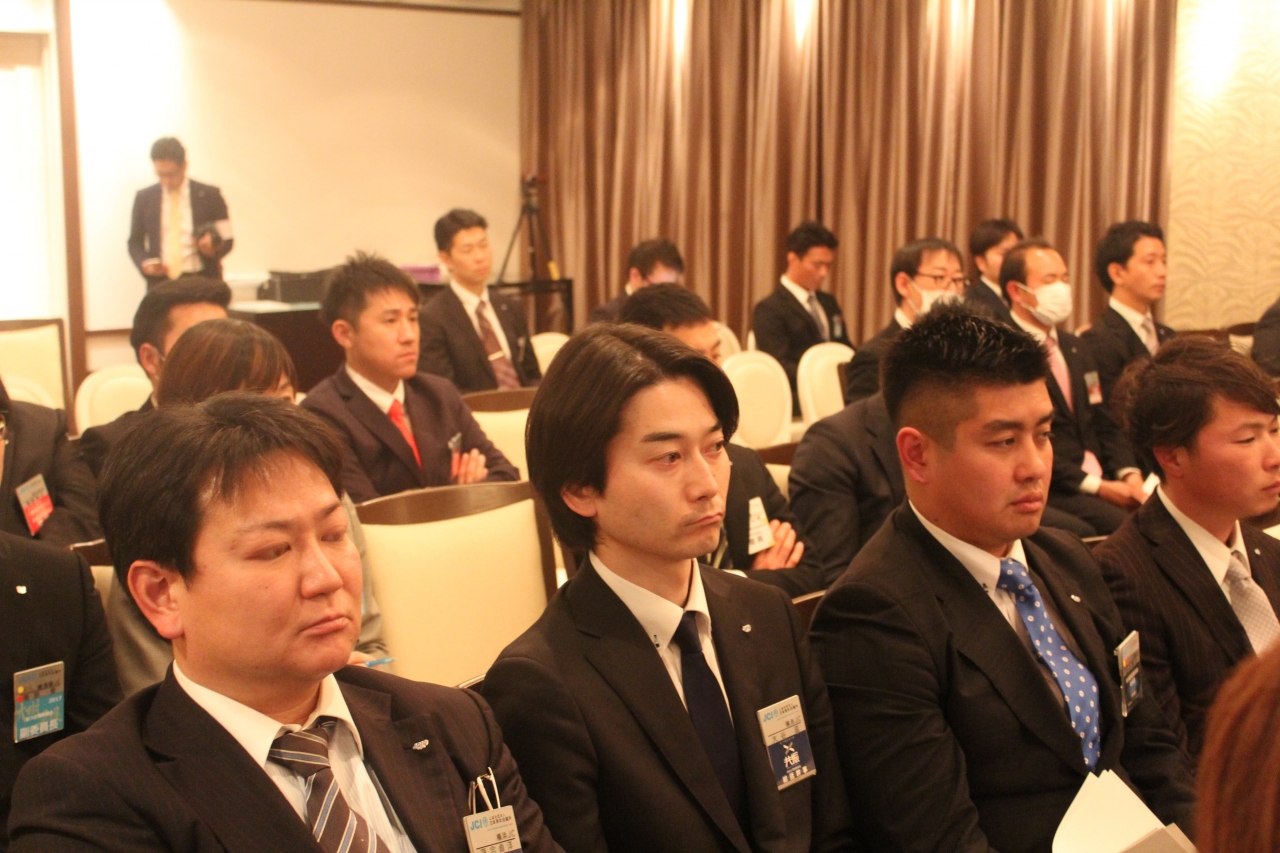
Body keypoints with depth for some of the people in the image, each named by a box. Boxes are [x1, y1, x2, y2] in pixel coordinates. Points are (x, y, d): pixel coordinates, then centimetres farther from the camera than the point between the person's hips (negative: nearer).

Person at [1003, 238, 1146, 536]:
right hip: (1051, 490, -8)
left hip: (1104, 480, 8)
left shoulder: (1075, 349, 21)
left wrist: (1130, 475, 0)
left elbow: (1104, 424, 19)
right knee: (1125, 527, -30)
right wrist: (1096, 487, -16)